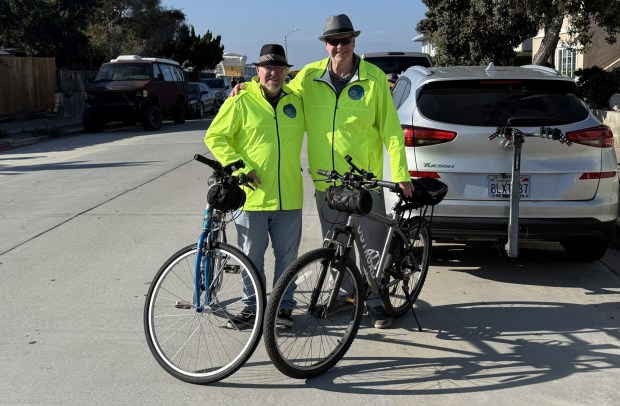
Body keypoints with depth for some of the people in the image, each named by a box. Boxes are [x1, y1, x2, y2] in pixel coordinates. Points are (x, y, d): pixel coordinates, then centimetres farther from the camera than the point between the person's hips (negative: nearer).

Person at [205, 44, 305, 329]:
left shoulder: (296, 101, 10)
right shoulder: (240, 102, -3)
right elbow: (214, 137, -3)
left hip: (288, 197, 3)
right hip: (252, 195, -3)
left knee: (287, 254, 9)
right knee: (252, 255, 6)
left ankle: (283, 305, 23)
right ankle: (251, 306, 21)